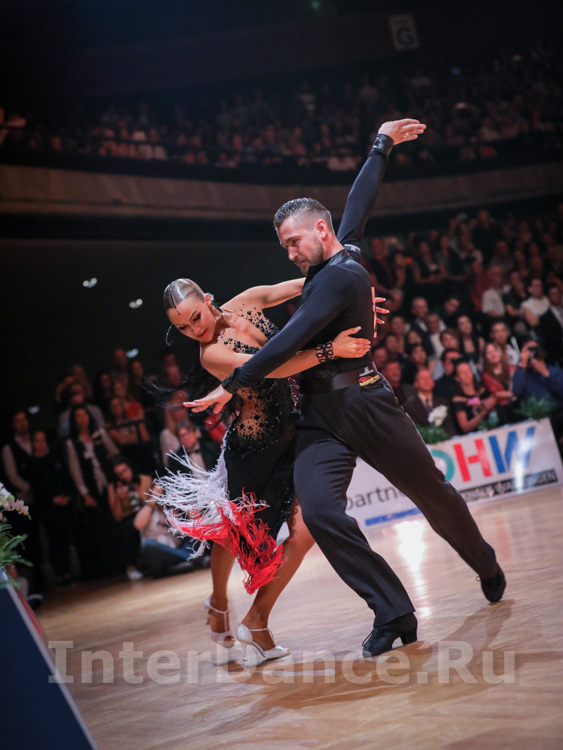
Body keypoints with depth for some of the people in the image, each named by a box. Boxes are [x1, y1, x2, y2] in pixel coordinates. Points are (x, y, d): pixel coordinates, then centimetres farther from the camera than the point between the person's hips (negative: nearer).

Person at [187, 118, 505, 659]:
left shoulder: (339, 276, -15)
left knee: (433, 495, 11)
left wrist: (231, 386, -23)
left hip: (366, 407, -7)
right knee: (320, 511, -16)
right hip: (320, 418, 7)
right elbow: (359, 203, 26)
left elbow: (290, 342, -23)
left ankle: (487, 569, 36)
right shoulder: (342, 257, 11)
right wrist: (382, 146, 39)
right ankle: (393, 613, -13)